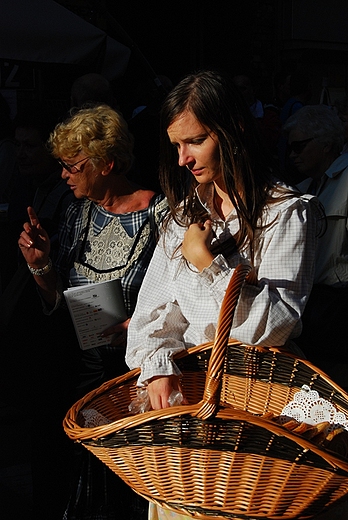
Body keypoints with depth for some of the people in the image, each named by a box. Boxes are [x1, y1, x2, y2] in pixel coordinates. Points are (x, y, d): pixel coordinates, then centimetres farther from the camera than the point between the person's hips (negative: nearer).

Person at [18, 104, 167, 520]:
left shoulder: (160, 214, -9)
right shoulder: (79, 211, 9)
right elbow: (59, 302, 15)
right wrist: (41, 266, -3)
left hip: (135, 368, -5)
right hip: (83, 368, 5)